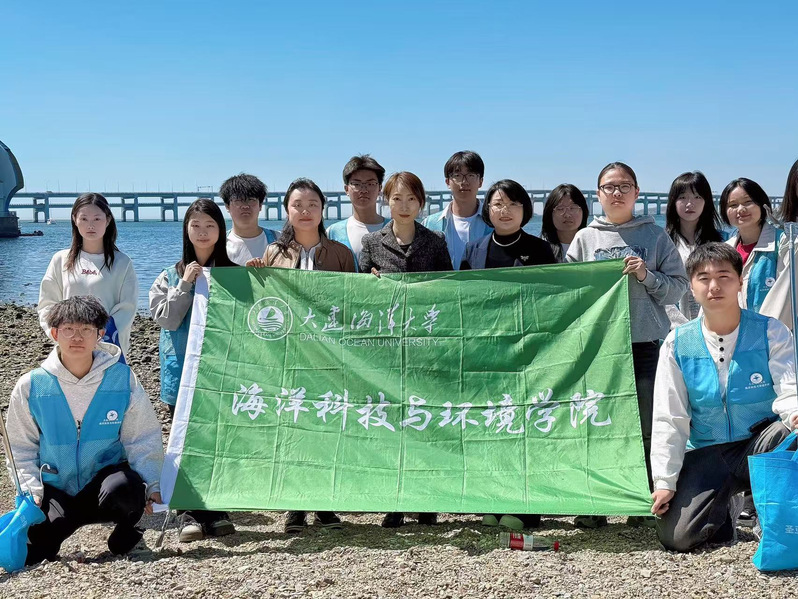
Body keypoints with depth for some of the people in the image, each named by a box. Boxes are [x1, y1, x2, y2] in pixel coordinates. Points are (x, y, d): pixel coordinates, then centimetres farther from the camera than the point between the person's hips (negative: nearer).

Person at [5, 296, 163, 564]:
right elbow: (21, 448, 5)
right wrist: (30, 490, -10)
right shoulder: (30, 386, -2)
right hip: (55, 490, 1)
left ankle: (126, 528, -1)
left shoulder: (123, 379, -4)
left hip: (106, 476, -1)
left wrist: (153, 484, -14)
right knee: (35, 543, -26)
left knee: (122, 487, -36)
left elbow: (143, 439, -1)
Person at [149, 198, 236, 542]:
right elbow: (165, 318, -3)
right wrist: (185, 285, -10)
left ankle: (217, 512, 11)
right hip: (182, 371, 1)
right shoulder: (171, 276, 9)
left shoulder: (233, 273, 6)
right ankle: (191, 515, 8)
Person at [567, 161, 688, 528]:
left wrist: (647, 276, -10)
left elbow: (679, 288, 4)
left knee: (647, 429, -1)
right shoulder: (584, 239, 11)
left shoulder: (656, 237, 8)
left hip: (647, 344, -1)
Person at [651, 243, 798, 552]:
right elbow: (668, 419, -2)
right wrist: (664, 481, -9)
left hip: (761, 447, -1)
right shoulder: (677, 344, -2)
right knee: (674, 536, -16)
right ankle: (725, 507, 20)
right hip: (707, 455, 1)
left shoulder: (770, 332, -6)